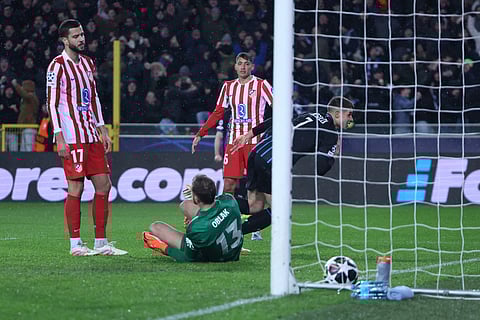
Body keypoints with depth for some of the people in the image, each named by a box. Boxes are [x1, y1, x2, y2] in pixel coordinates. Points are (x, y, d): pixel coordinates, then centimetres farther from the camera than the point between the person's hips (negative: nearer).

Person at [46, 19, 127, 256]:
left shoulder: (88, 63, 16)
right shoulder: (57, 66, -7)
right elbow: (52, 103, -9)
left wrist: (102, 130, 16)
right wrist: (59, 138, -15)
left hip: (92, 135, 8)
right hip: (72, 137, -7)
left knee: (103, 185, 4)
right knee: (76, 188, -7)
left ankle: (101, 242, 10)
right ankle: (75, 244, 0)